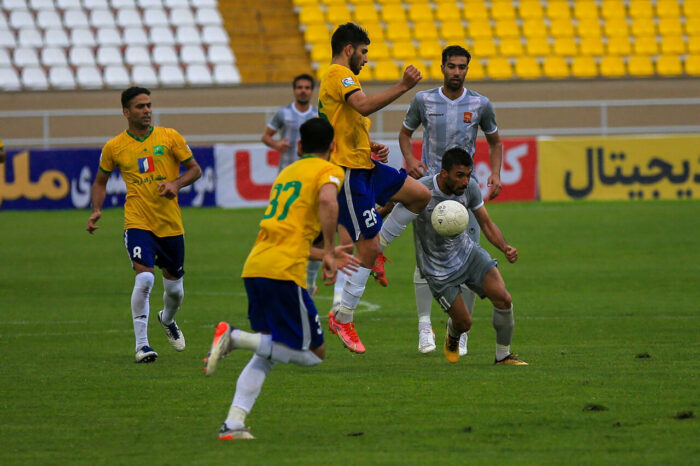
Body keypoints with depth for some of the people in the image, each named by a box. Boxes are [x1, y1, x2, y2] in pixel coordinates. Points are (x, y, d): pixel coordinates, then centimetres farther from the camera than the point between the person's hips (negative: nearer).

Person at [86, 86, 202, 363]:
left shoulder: (169, 137, 1)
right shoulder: (114, 147, 2)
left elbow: (195, 169, 6)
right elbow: (101, 181, 16)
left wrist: (176, 184, -14)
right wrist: (97, 211, 0)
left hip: (171, 224, 2)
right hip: (137, 223, -2)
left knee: (174, 287, 13)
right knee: (144, 278, -23)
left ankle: (168, 320, 49)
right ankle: (141, 344, -15)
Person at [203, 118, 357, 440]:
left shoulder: (286, 173, 28)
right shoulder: (329, 171, 6)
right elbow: (327, 201, -18)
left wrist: (324, 255, 39)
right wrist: (329, 251, -12)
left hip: (253, 268, 8)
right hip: (284, 272, -7)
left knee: (265, 355, 16)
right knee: (313, 353, 0)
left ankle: (234, 423, 0)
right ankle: (235, 337, -15)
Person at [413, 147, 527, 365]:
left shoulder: (470, 187, -13)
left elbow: (486, 224, -2)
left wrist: (505, 248, -19)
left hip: (466, 252, 4)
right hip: (438, 268, -4)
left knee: (503, 298, -14)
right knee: (464, 323, -2)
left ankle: (503, 356, 7)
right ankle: (452, 333, 38)